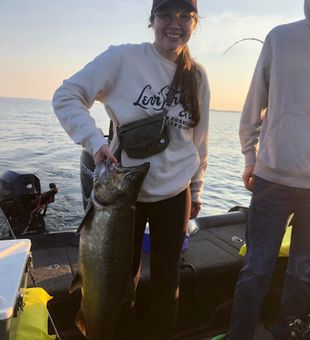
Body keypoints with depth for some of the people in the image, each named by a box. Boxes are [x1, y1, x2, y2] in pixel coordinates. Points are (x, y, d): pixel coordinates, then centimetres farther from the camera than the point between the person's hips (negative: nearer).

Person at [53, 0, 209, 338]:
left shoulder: (197, 75, 2)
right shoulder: (123, 58, -10)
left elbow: (199, 139, 9)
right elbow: (66, 96, -9)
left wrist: (196, 190, 13)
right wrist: (94, 140, -25)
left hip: (175, 195, 3)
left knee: (166, 279, 16)